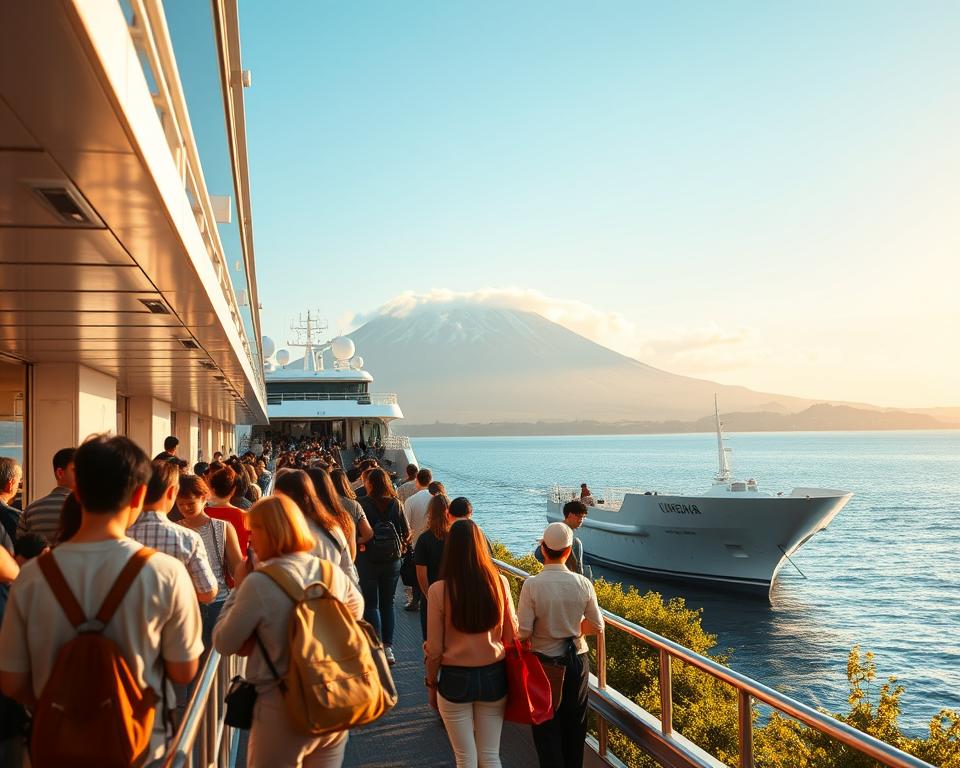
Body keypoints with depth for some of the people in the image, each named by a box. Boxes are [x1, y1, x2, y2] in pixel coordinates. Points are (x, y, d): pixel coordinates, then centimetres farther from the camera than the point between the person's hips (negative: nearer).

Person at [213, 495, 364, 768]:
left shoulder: (259, 583, -18)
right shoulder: (334, 573, -2)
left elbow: (223, 644, -8)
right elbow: (357, 608, 17)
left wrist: (239, 588, 0)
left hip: (284, 712, -5)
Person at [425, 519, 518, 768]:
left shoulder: (439, 590, -15)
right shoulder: (499, 582, -10)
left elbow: (434, 649, -9)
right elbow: (511, 635, -1)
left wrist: (432, 684, 6)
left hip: (455, 678, -2)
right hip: (493, 675, 2)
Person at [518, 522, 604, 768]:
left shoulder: (532, 585, -20)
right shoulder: (583, 583, -11)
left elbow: (523, 632, -18)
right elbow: (597, 627, -1)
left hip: (545, 662, -3)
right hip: (577, 660, 3)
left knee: (547, 728, 12)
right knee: (575, 727, 21)